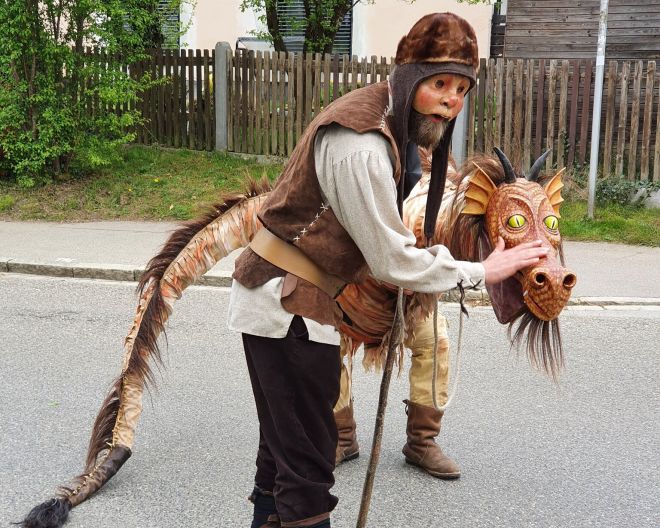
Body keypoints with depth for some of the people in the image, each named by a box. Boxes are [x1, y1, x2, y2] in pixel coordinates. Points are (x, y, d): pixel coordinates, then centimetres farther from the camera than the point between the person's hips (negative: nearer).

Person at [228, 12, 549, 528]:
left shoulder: (381, 118, 6)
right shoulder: (361, 144, -25)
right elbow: (394, 261, -21)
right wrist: (482, 272, -12)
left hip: (281, 299, 10)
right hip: (289, 305, -10)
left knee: (284, 441, 21)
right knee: (307, 460, -2)